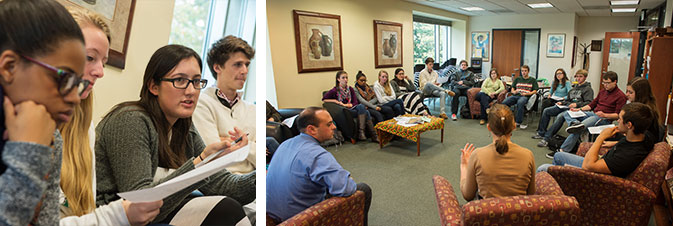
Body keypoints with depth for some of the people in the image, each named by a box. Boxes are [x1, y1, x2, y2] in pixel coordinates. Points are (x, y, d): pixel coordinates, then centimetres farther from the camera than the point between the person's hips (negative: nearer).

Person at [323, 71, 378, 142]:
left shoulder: (350, 89, 15)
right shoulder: (334, 91, 0)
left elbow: (355, 102, 10)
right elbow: (324, 99, -1)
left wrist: (347, 105, -11)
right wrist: (336, 101, -9)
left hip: (352, 108, 5)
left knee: (366, 112, -28)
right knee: (361, 107, -29)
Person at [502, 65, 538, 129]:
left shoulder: (533, 80, 17)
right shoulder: (517, 79, 27)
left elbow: (535, 91, 8)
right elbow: (512, 88, 23)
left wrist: (526, 93, -9)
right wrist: (513, 91, -1)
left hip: (525, 96, -3)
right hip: (515, 95, 4)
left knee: (520, 103, -41)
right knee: (504, 103, -29)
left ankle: (519, 122, -32)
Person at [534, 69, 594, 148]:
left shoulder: (588, 89, 4)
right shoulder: (574, 88, 28)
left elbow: (589, 103, -9)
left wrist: (577, 104, -21)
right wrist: (561, 102, 12)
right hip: (566, 105, 9)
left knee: (560, 116, -36)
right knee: (546, 111, -7)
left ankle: (547, 138, -38)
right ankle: (541, 133, -2)